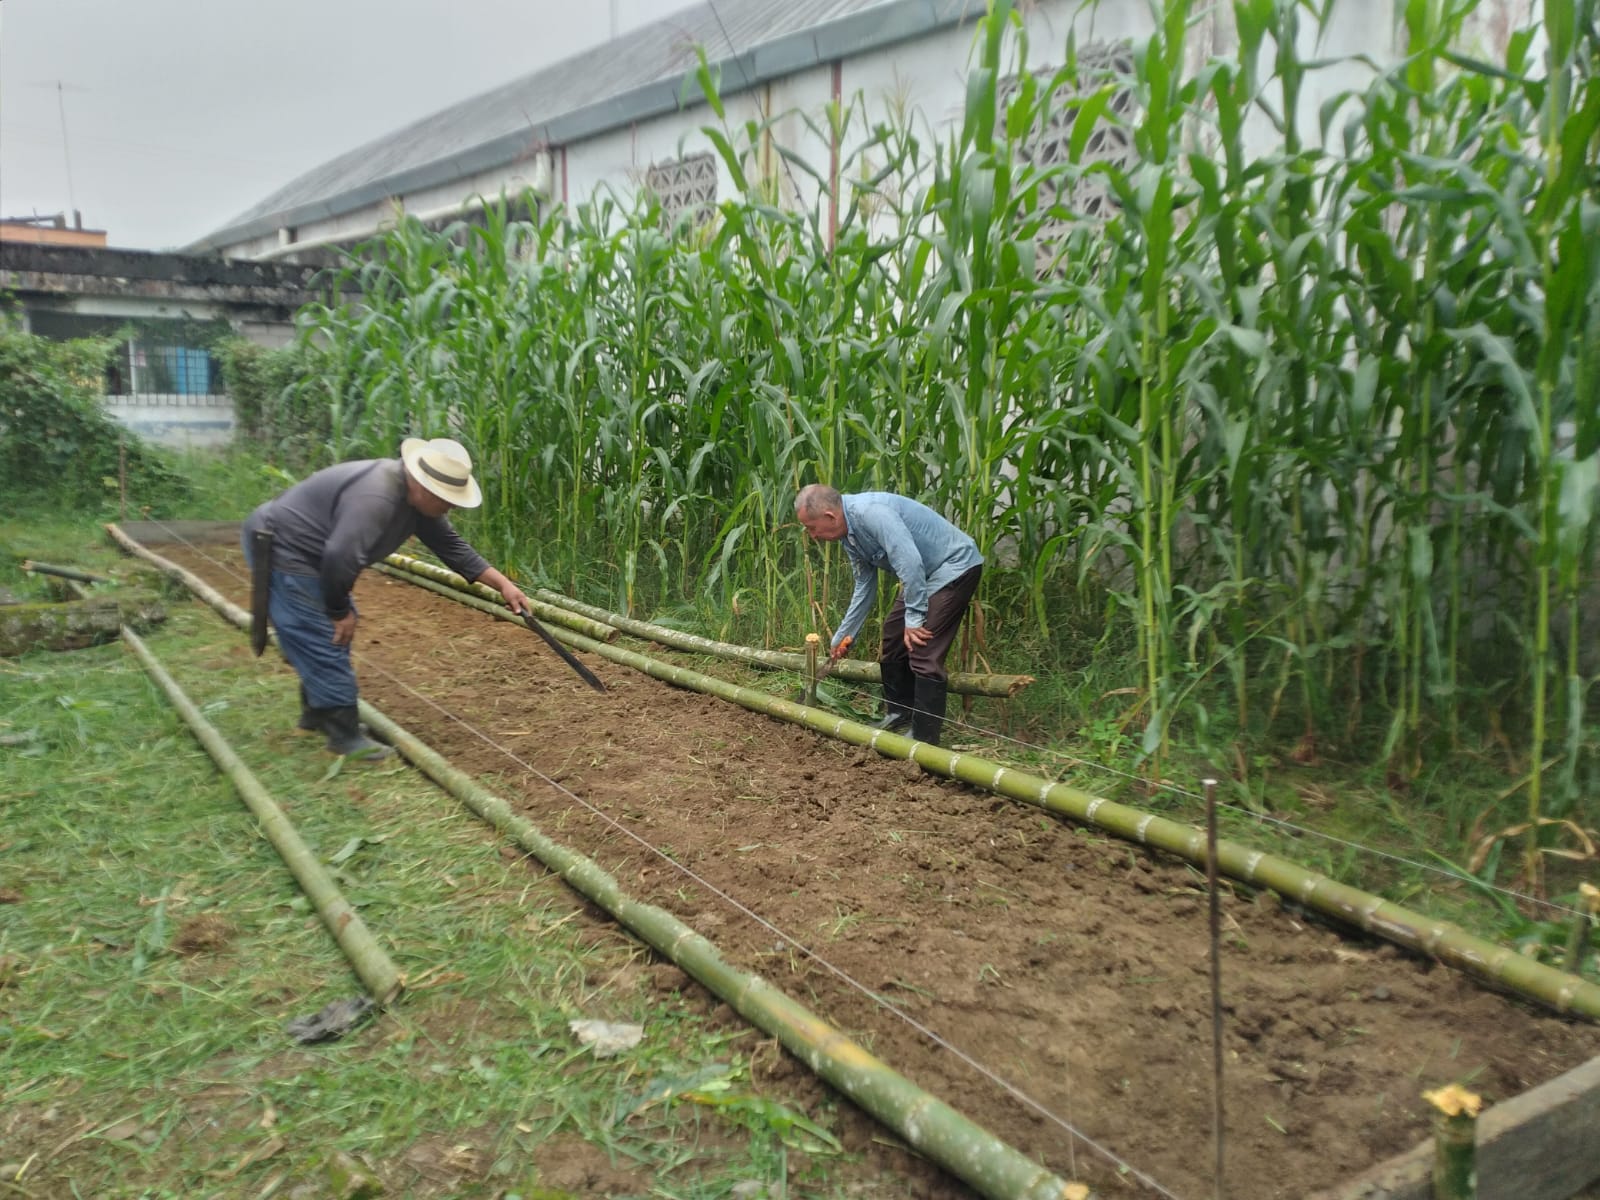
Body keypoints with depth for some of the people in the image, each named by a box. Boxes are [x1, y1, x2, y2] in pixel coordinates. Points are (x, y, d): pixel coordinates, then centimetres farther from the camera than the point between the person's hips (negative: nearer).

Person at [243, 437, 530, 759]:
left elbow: (452, 546, 6)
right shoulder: (375, 497, -32)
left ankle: (317, 713, 34)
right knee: (324, 640, -8)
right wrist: (340, 612, -20)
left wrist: (503, 584, 2)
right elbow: (340, 558, -36)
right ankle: (345, 736, 1)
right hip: (279, 550, -10)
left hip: (303, 551, 10)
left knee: (328, 635, 19)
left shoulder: (418, 495, -1)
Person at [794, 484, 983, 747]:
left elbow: (910, 562, -33)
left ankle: (924, 739, -5)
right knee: (893, 634, 15)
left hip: (955, 565, -10)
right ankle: (900, 714, 30)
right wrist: (842, 637, 19)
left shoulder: (870, 512, -28)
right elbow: (865, 587, 15)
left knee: (924, 652, -14)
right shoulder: (850, 536, 4)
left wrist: (914, 618, -25)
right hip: (924, 573, 10)